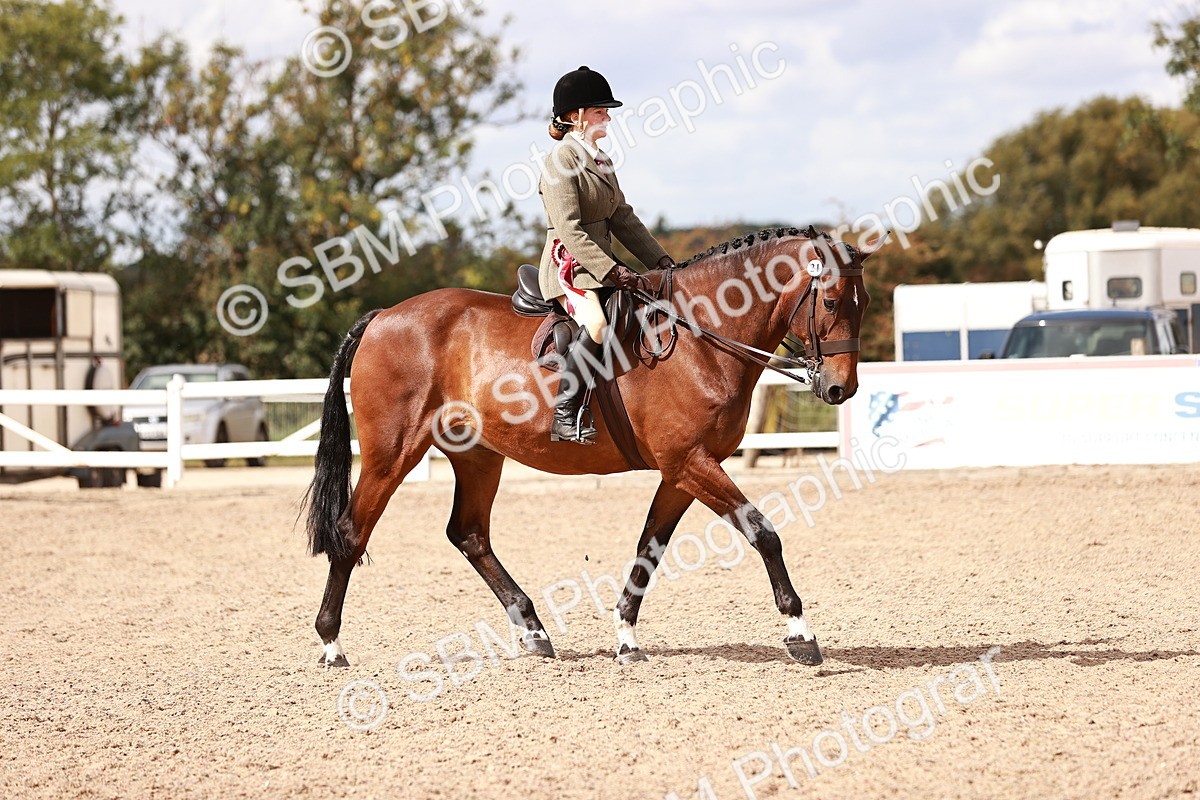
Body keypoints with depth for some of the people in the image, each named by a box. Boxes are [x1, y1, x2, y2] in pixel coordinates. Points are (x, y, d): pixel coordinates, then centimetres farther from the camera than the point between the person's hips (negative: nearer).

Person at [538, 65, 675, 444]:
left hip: (603, 264, 10)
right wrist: (611, 270, -22)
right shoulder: (562, 160, -10)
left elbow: (624, 219, 18)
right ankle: (565, 418, -32)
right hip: (568, 264, -10)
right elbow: (569, 230, -17)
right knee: (597, 325, -34)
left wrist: (662, 261, 9)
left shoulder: (601, 161, 18)